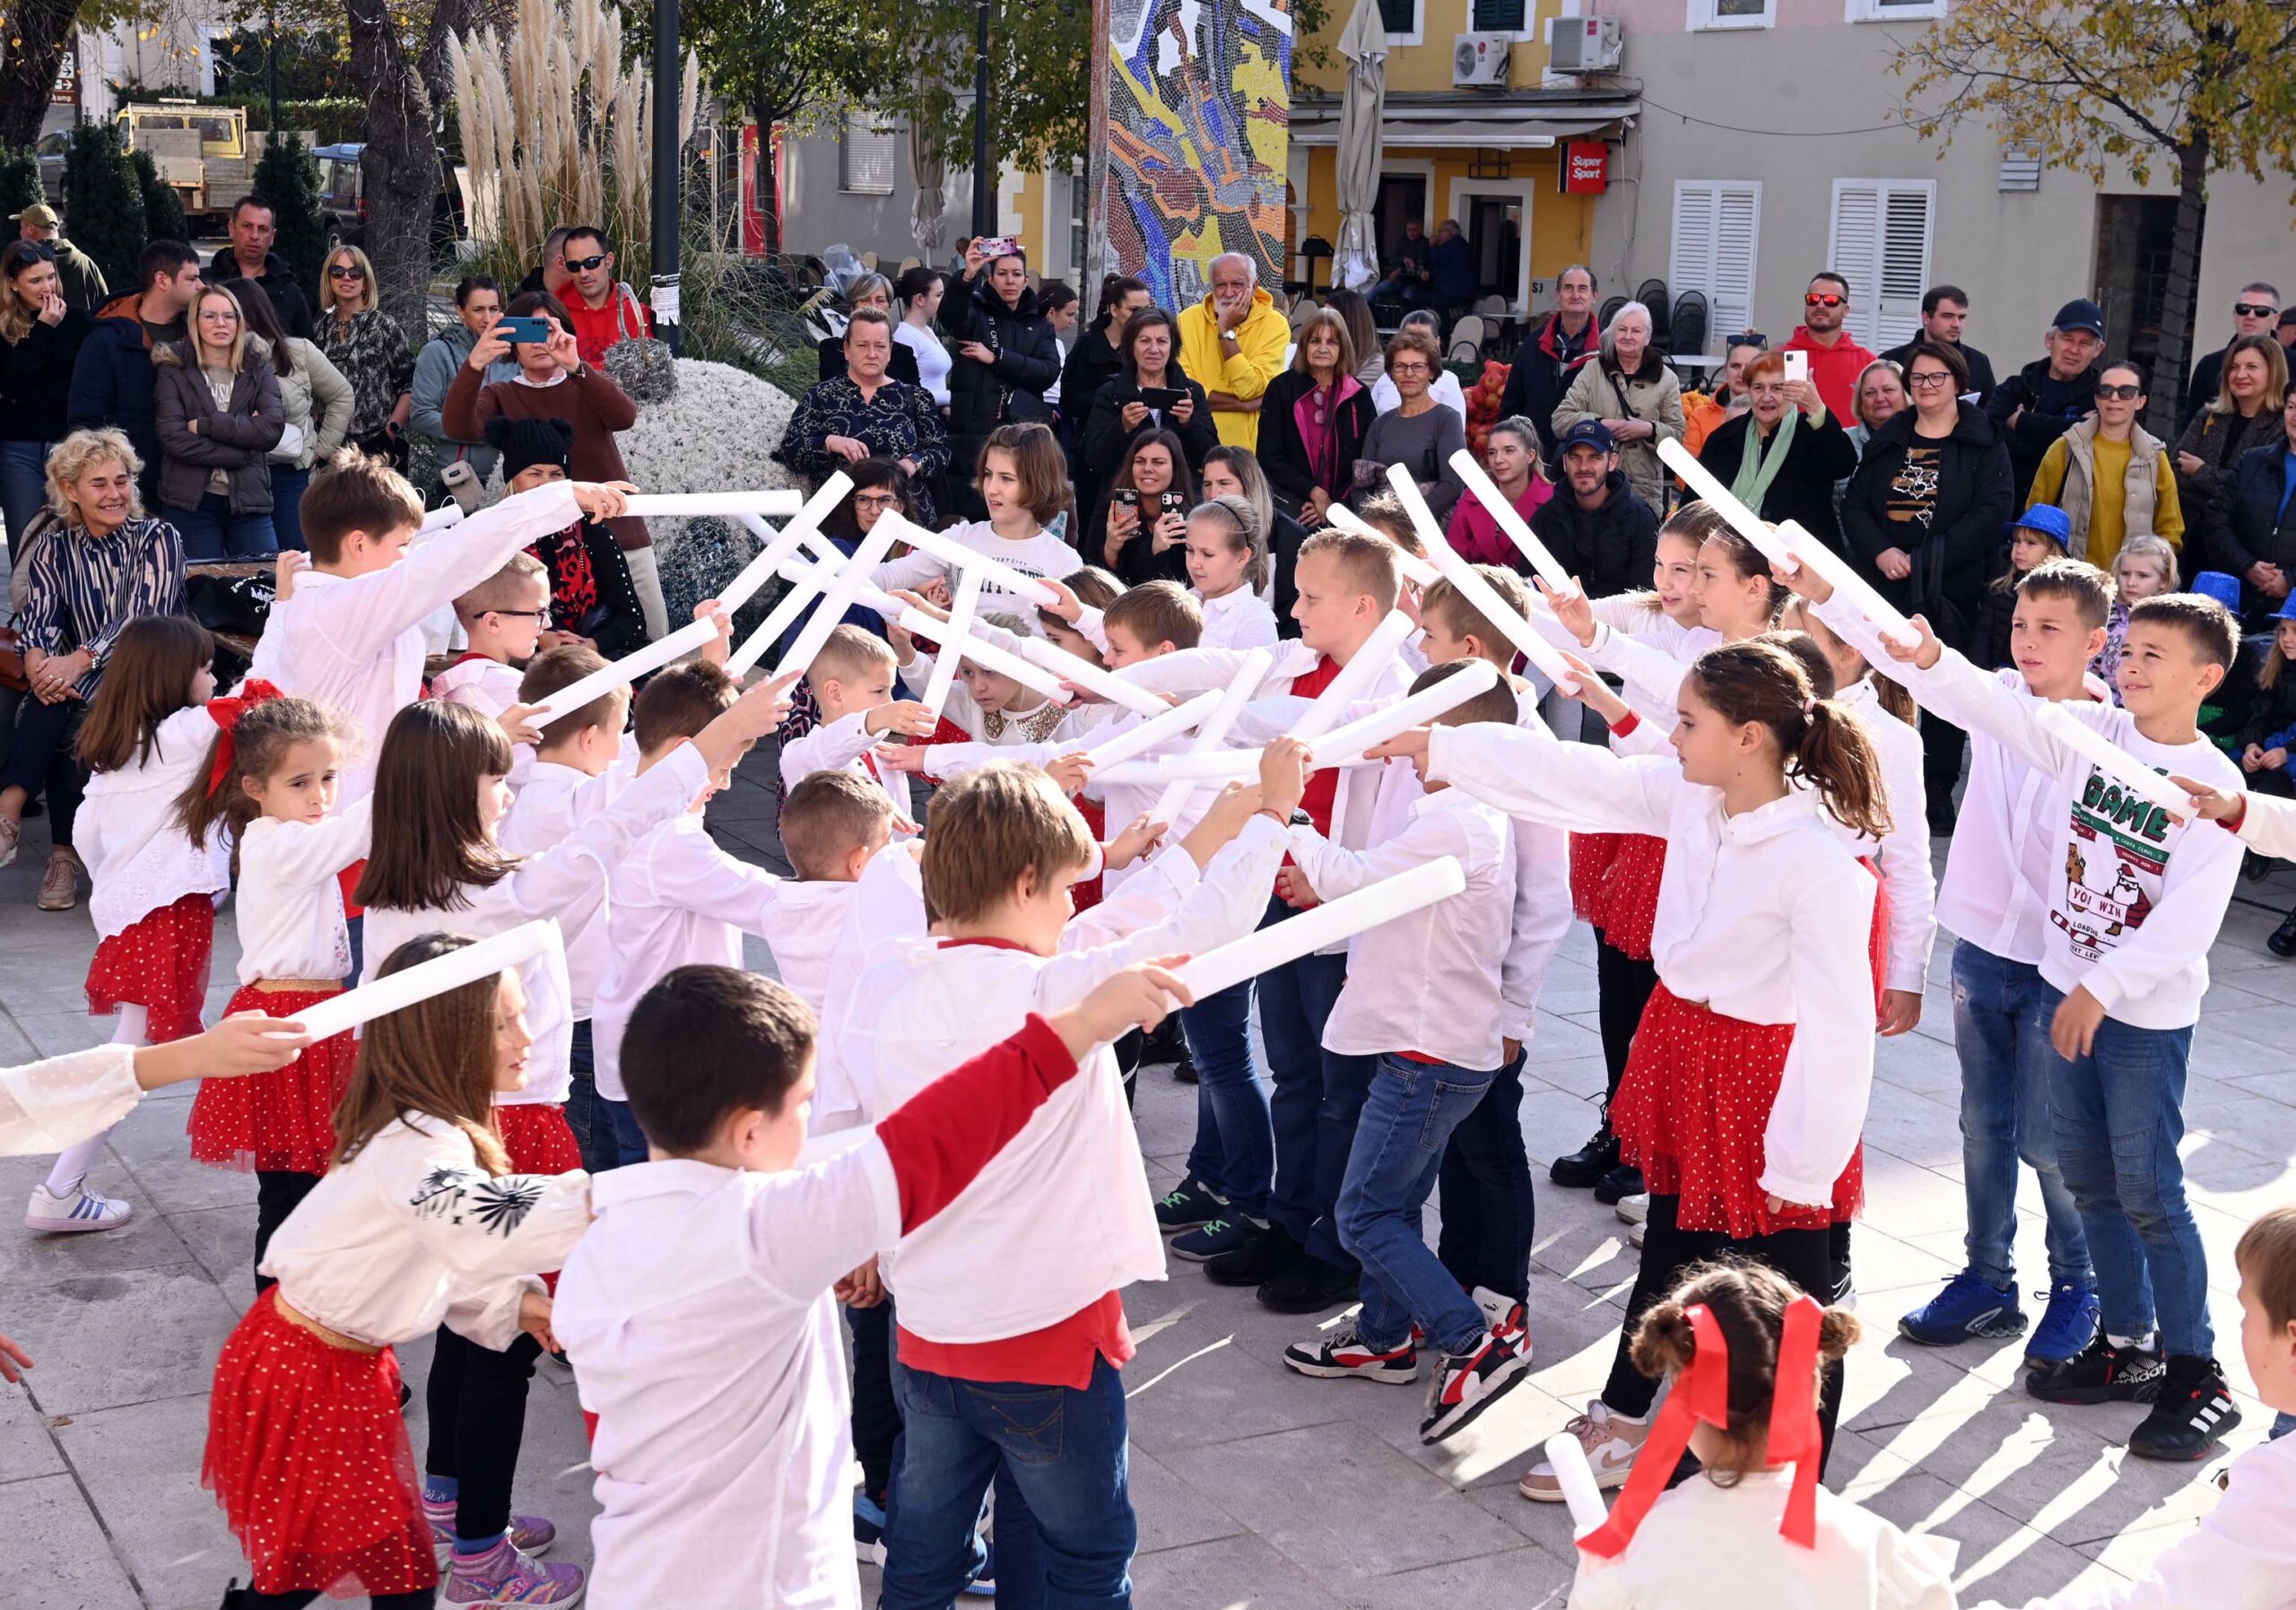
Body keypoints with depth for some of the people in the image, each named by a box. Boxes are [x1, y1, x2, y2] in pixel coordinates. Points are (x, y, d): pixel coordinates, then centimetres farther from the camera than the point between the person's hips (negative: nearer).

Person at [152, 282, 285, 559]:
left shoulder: (258, 367, 9)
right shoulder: (173, 370, 3)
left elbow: (273, 428, -8)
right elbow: (173, 439, -10)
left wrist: (205, 425, -12)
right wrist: (244, 453, -12)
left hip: (249, 500, 2)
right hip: (190, 502, -2)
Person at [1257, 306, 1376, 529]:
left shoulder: (1359, 395, 11)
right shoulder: (1281, 389, 6)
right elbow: (1269, 458, 1)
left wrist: (1335, 506, -5)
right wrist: (1315, 494, -8)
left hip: (1342, 506, 2)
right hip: (1293, 501, -1)